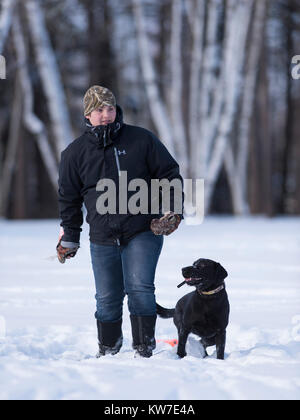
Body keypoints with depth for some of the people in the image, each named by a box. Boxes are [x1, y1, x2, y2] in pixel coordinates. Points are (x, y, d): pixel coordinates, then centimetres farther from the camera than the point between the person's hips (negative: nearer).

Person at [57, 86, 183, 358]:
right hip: (102, 238, 2)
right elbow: (69, 197, 15)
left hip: (143, 232, -2)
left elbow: (170, 175, 7)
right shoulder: (76, 152, 7)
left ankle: (145, 349, -7)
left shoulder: (141, 139, 2)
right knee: (107, 299, 5)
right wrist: (69, 238, 15)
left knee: (139, 288, -15)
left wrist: (173, 211, -3)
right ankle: (108, 350, 22)